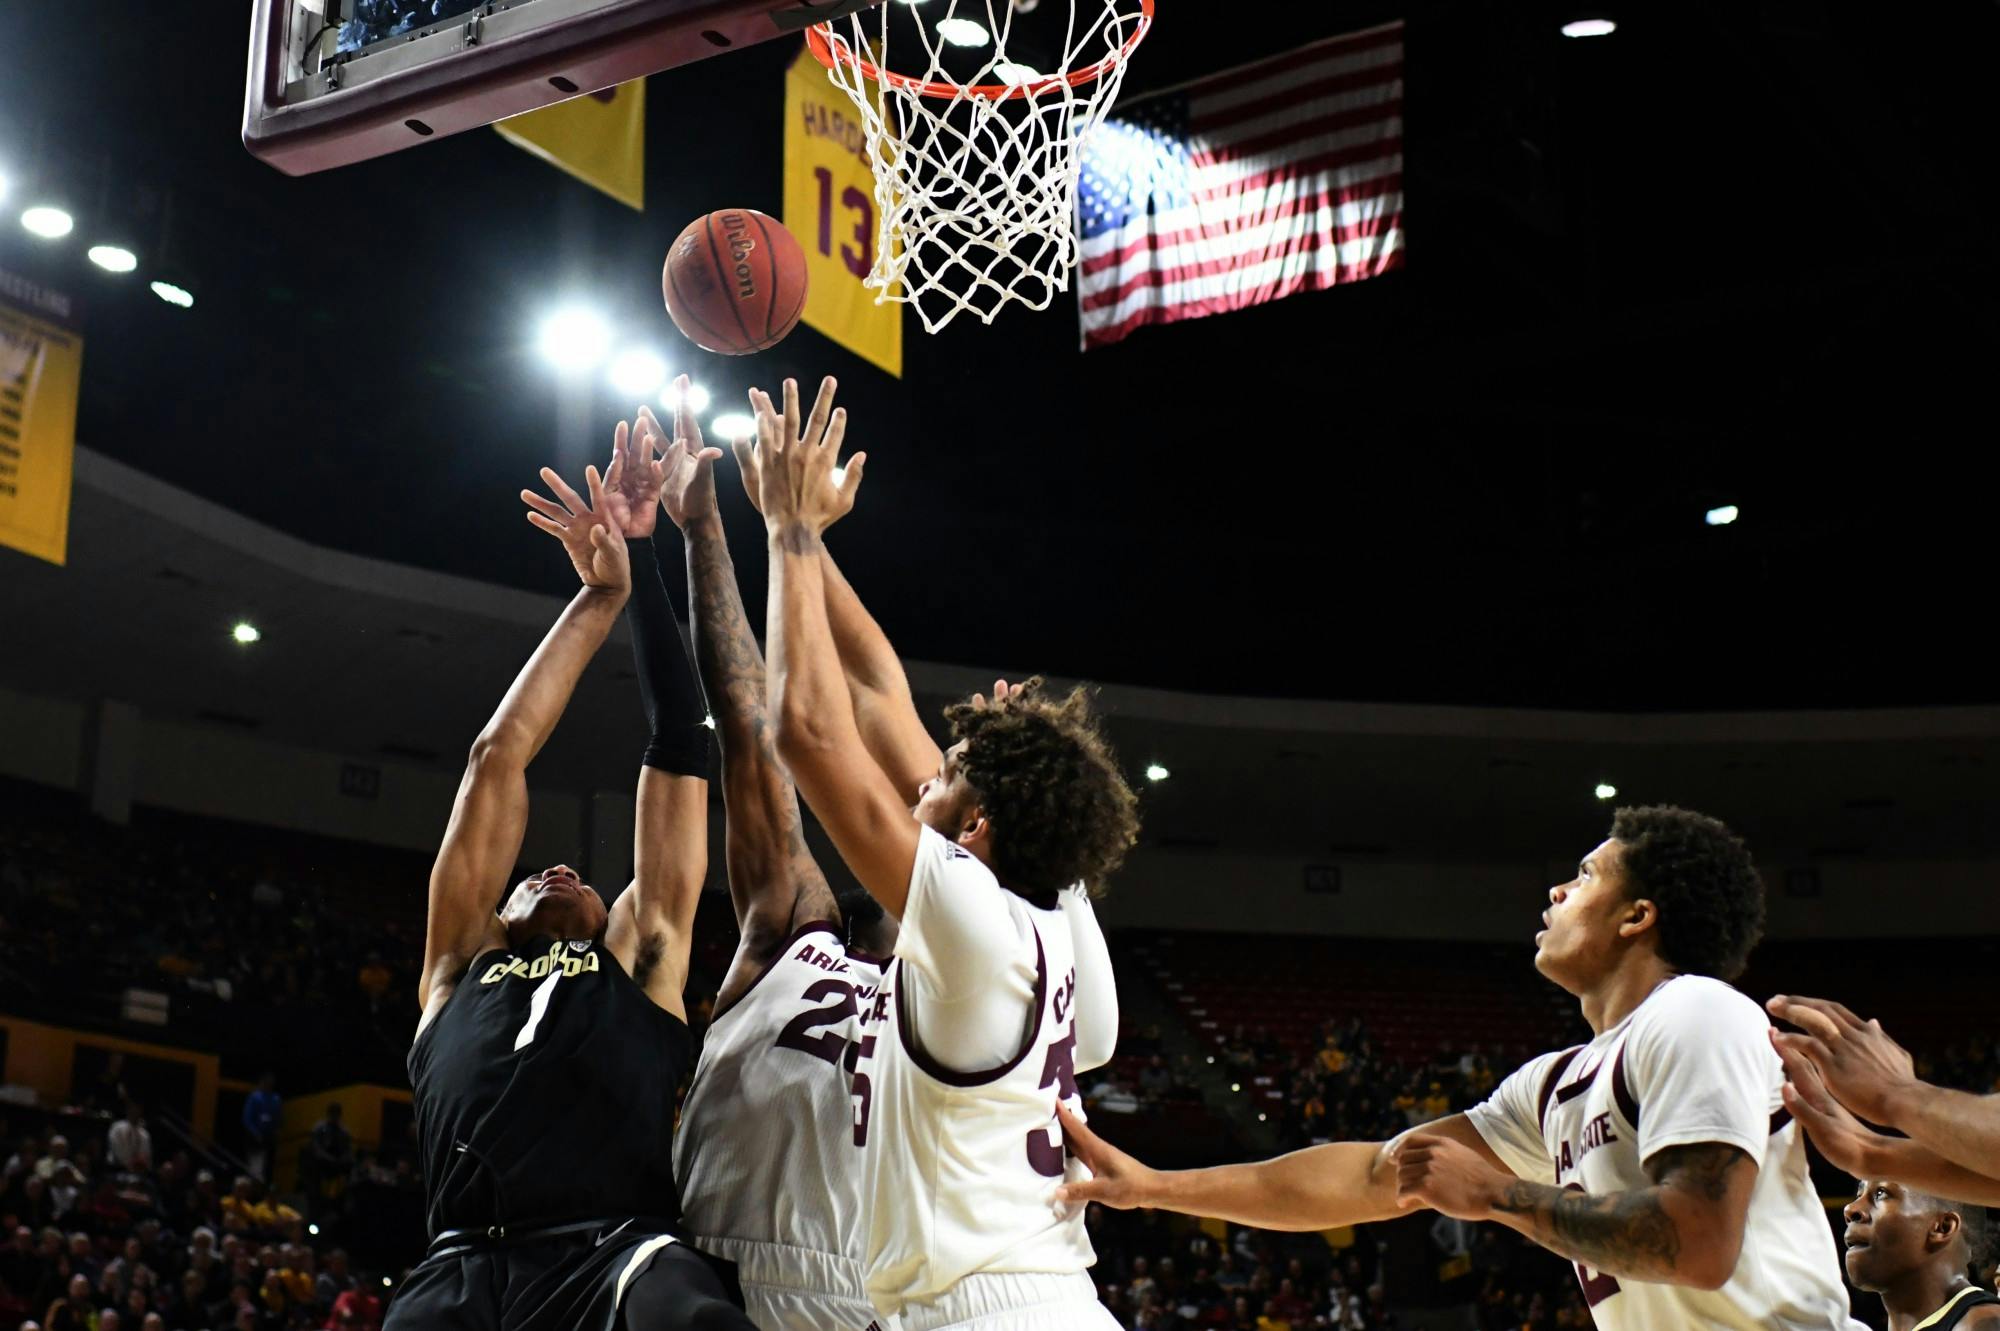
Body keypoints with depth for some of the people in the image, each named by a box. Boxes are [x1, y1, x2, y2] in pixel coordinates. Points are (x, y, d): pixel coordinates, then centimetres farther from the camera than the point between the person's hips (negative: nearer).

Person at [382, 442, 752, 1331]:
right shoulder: (462, 969, 30)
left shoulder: (640, 964, 28)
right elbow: (498, 758, 32)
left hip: (617, 1250, -2)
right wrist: (597, 599, 36)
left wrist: (642, 568, 33)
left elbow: (679, 755, 29)